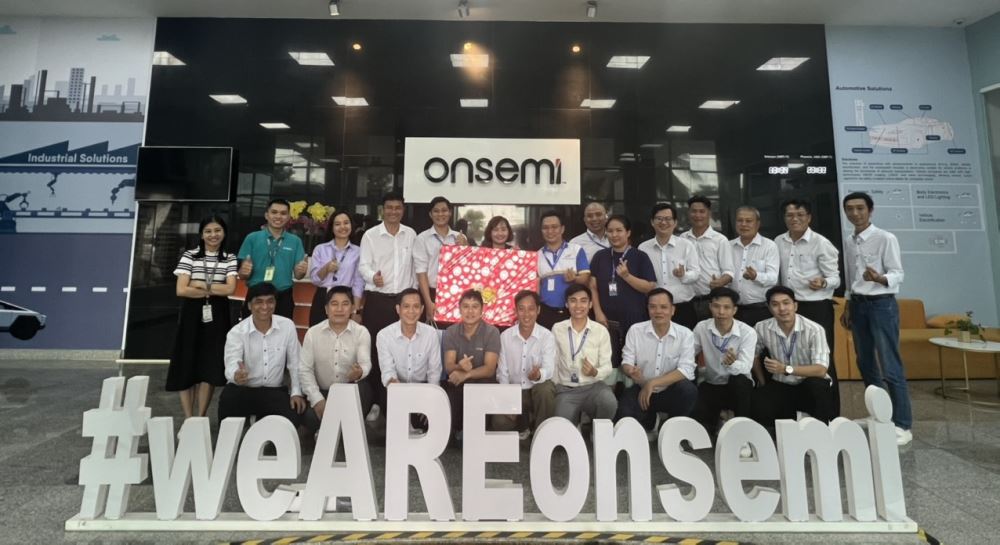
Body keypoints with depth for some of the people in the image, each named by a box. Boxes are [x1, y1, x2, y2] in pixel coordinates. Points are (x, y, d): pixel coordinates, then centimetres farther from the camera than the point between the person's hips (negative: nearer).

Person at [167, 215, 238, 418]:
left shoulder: (230, 259, 4)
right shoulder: (189, 256, 2)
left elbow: (230, 289, -8)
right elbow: (181, 290, -7)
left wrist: (200, 284, -8)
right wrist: (213, 291, -8)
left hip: (217, 316, 0)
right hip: (192, 315, 0)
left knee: (210, 366, 2)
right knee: (187, 365, 2)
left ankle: (201, 418, 15)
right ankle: (188, 419, 13)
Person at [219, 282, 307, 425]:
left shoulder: (287, 326, -6)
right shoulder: (236, 332, -10)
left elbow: (294, 362, 2)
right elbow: (231, 366, -23)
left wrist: (296, 392, -5)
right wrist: (236, 375, -48)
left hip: (274, 390, 1)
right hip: (242, 390, -1)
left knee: (291, 420, -21)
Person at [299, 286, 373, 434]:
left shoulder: (362, 332, -6)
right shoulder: (312, 333, -3)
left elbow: (366, 363, -17)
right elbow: (304, 369, -4)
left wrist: (360, 372, -43)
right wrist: (317, 399, -15)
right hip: (322, 392, 1)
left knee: (364, 388, -33)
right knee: (309, 418, -28)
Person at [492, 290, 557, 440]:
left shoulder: (547, 336, -10)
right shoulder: (505, 336, -3)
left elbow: (549, 369, -20)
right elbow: (502, 372, 0)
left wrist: (538, 375, -45)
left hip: (538, 389, -1)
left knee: (545, 389, -36)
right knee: (499, 423, -24)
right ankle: (524, 424, 13)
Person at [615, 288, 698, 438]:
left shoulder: (685, 334, -7)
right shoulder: (635, 330, -5)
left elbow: (686, 370, -16)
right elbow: (626, 362, -5)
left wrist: (652, 383, -24)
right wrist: (631, 372, -31)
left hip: (670, 391, 0)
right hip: (641, 389, 0)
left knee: (689, 390, -32)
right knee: (624, 418, -26)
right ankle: (649, 420, 13)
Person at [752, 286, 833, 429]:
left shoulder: (814, 330, -19)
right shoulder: (761, 328, -10)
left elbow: (821, 370, -26)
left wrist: (786, 369, -37)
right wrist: (763, 385, 5)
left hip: (810, 385, -1)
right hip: (780, 385, 2)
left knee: (817, 384, -36)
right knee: (758, 401, -28)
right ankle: (788, 418, 3)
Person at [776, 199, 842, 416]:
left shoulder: (821, 243, -6)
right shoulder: (779, 243, 7)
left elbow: (835, 278, -7)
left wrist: (823, 282, -29)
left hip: (817, 308, -5)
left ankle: (831, 413, 13)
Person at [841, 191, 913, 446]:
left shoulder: (886, 238, -8)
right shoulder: (848, 243, 9)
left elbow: (898, 274, -13)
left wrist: (879, 278, -34)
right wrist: (849, 306, 13)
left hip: (882, 304, -6)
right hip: (858, 304, 6)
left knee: (890, 367, -5)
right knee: (865, 364, 12)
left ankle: (903, 425, 3)